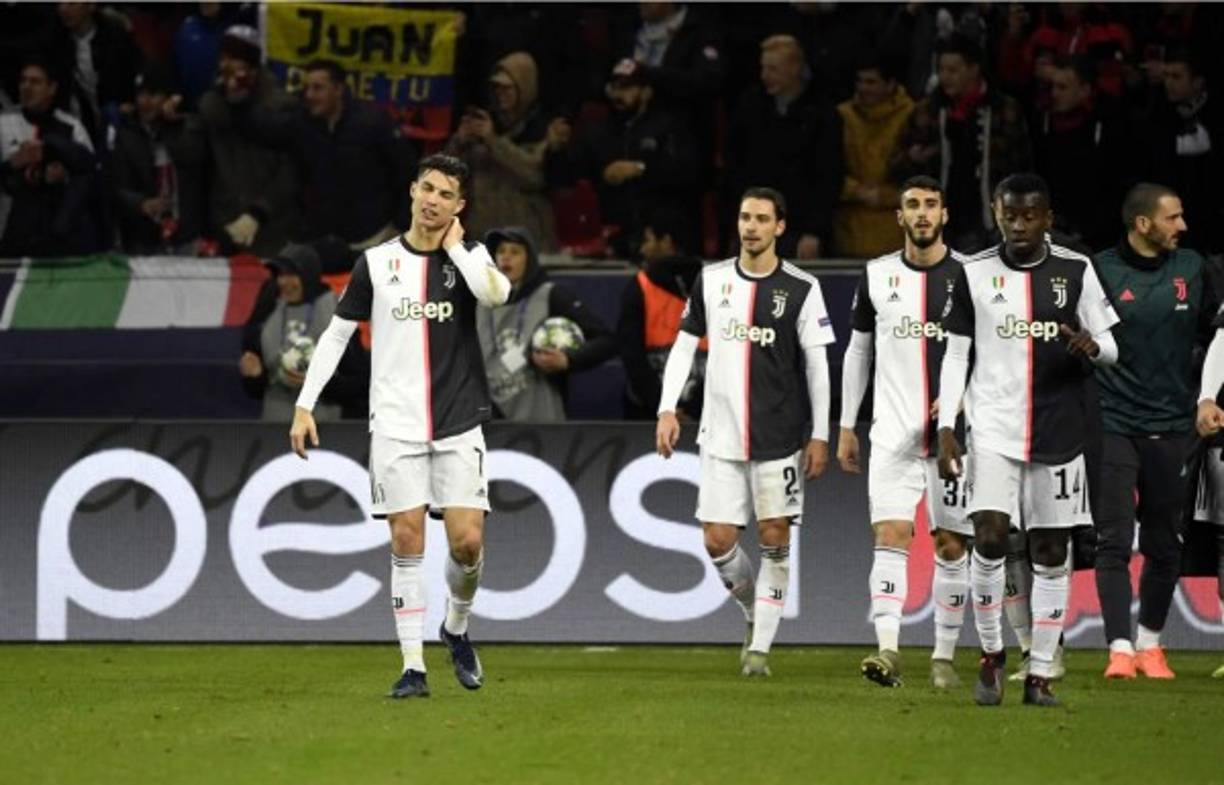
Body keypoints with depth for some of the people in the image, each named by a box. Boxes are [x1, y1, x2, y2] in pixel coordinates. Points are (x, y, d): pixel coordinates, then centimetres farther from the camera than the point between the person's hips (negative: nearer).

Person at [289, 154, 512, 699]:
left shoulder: (469, 256, 4)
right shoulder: (377, 262, 6)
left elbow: (495, 293, -20)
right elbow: (336, 334, 10)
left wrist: (453, 245, -8)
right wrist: (305, 405, 4)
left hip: (459, 424, 0)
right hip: (396, 424, 0)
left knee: (467, 541, -7)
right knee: (406, 541, -5)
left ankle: (456, 629, 22)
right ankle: (413, 666, 0)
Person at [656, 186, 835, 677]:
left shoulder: (801, 289, -2)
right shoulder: (711, 281, 6)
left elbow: (816, 365, 0)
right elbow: (684, 345, 11)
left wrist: (820, 435, -4)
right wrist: (668, 409, 1)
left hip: (780, 434, -3)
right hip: (721, 434, 3)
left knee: (775, 539, -4)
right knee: (717, 540, -1)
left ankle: (761, 646, 1)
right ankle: (754, 616, 25)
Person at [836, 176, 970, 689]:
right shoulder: (877, 276, 7)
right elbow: (857, 351, 15)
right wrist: (846, 426, 14)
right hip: (894, 431, 1)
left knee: (951, 545, 4)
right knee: (890, 535, -13)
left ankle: (944, 656, 14)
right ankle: (887, 650, -21)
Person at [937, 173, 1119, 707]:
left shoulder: (1075, 271, 3)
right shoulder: (974, 273, 2)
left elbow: (1111, 349, 7)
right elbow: (955, 354, 7)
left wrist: (1092, 346, -17)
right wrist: (946, 427, -1)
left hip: (1058, 433, 1)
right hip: (993, 431, -1)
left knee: (1051, 552, 3)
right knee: (989, 539, -14)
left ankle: (1040, 675, 10)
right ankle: (991, 654, 6)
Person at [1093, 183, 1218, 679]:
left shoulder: (1191, 269, 8)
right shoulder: (1101, 271, -5)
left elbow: (1210, 333, 17)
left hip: (1171, 428, 4)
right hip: (1113, 426, -4)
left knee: (1164, 545, 9)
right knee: (1114, 542, -7)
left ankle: (1150, 643, 23)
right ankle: (1120, 649, -9)